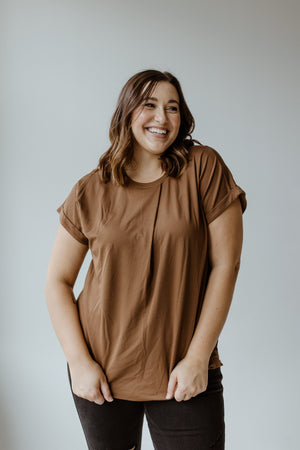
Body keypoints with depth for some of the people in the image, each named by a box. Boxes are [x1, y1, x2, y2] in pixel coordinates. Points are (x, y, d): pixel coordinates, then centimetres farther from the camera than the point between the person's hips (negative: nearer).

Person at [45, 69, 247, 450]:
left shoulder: (204, 168, -6)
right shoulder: (90, 192, -2)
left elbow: (225, 265, -8)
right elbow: (58, 281, 2)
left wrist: (198, 358, -10)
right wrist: (79, 361, -6)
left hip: (183, 374, -1)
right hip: (101, 372, 2)